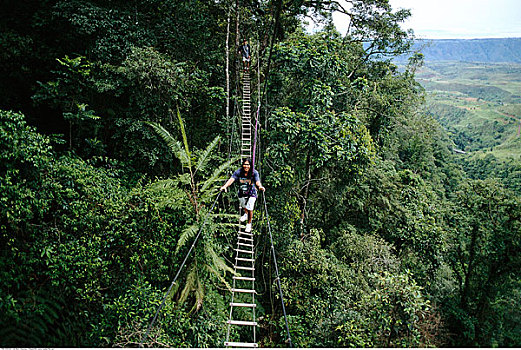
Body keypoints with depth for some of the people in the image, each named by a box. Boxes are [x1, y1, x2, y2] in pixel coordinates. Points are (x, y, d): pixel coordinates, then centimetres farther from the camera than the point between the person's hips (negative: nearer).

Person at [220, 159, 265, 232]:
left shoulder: (254, 173, -22)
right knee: (243, 206, 24)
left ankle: (249, 224, 22)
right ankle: (246, 214, 62)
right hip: (242, 193, 3)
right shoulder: (238, 172, -18)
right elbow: (232, 179, -30)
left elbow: (257, 181, -37)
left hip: (251, 193, -3)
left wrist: (260, 186, -60)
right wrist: (225, 186, -47)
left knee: (249, 209, -7)